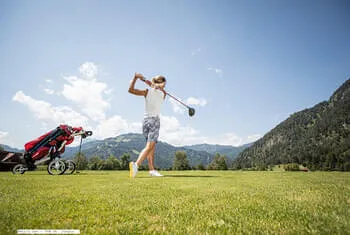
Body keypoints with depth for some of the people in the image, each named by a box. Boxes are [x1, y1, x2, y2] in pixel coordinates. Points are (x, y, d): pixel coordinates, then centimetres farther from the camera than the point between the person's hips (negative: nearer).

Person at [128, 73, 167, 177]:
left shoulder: (147, 91, 1)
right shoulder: (163, 94, 2)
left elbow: (130, 89, 1)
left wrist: (135, 77, 4)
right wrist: (146, 81, 18)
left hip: (146, 120, 3)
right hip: (155, 120, -3)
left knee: (151, 146, 11)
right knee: (149, 146, -10)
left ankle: (152, 170, 11)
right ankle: (136, 164, -31)